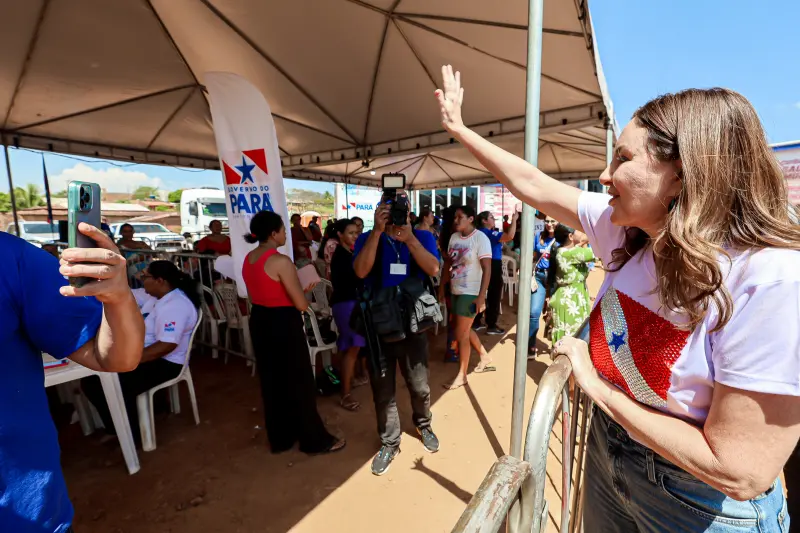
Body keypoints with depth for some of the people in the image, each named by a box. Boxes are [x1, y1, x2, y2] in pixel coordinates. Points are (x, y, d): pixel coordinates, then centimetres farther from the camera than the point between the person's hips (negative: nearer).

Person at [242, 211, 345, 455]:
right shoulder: (281, 261, -21)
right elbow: (301, 304, -21)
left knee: (271, 380, 19)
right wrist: (304, 289, -2)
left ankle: (279, 438, 36)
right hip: (283, 324, -9)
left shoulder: (248, 259, 5)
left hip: (259, 321, 9)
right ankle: (315, 440, 23)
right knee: (299, 383, 6)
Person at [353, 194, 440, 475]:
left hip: (412, 323, 0)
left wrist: (409, 238, -27)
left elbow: (433, 269, -17)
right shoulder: (368, 238, 0)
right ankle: (389, 443, 33)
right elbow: (361, 271, -19)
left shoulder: (423, 237, 0)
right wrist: (377, 231, -22)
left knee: (419, 386, 15)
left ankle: (423, 425, 45)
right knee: (383, 390, 12)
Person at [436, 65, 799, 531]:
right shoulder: (625, 230, -13)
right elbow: (533, 185, -7)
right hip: (606, 454, 6)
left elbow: (739, 472, -28)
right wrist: (460, 129, 0)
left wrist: (595, 385, -23)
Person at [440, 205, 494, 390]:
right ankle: (485, 356, 43)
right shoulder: (454, 237, 5)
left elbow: (487, 270, -16)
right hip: (456, 290, 7)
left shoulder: (480, 238, -13)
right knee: (464, 329, 20)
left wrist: (481, 296, -21)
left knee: (461, 333, 0)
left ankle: (462, 375, 19)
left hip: (471, 292, -7)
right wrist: (442, 288, 8)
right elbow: (447, 264, 10)